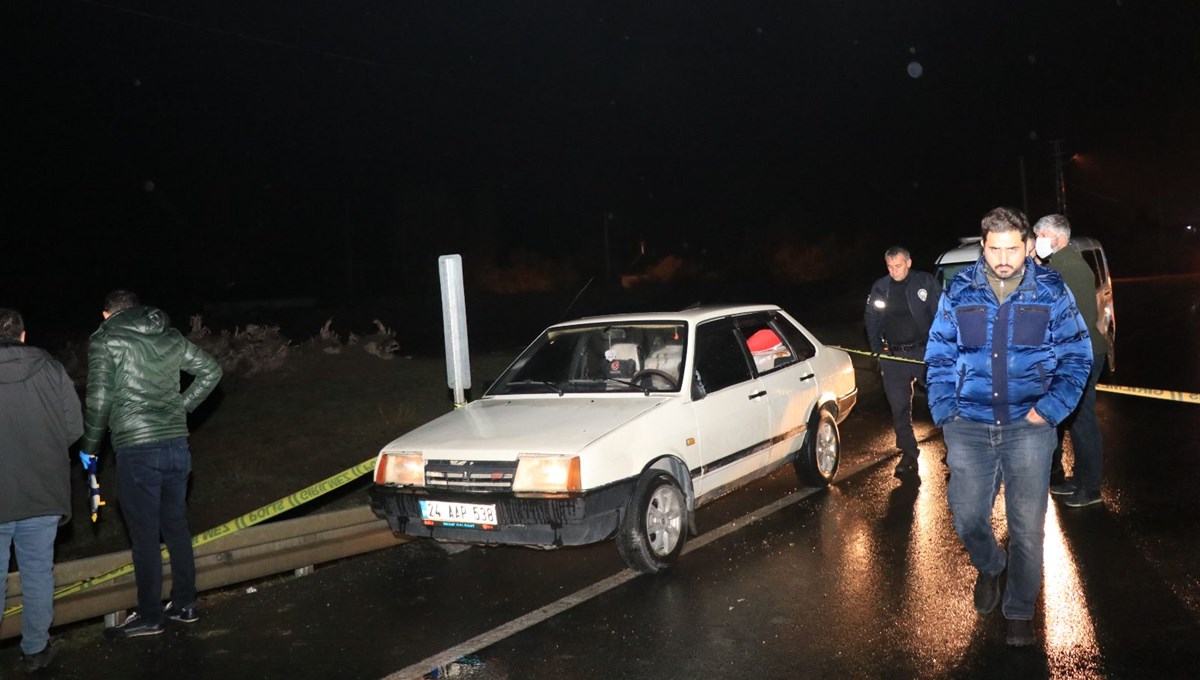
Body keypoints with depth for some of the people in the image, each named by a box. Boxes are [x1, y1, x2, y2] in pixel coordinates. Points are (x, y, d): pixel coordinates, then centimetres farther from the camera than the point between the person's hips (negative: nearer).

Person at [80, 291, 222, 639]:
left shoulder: (104, 340, -4)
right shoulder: (170, 336, 11)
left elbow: (99, 400, -10)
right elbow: (211, 370, 17)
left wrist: (89, 448, 3)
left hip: (137, 450, -5)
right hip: (177, 445, 5)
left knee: (144, 535, 3)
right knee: (176, 527, 16)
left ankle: (149, 617, 13)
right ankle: (185, 604, 25)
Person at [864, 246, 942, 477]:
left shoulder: (926, 282, -2)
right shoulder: (879, 288, 7)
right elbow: (871, 319, 15)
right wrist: (878, 349, 6)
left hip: (924, 351, -2)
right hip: (893, 355, 3)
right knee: (899, 407, 4)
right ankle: (909, 453, 16)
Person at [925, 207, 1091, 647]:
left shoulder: (1051, 291, -1)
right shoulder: (959, 291, 2)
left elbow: (1076, 358, 3)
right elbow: (939, 358, 7)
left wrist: (1048, 409, -8)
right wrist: (945, 413, -2)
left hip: (1028, 426, -1)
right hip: (968, 426, 1)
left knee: (1027, 527, 3)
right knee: (967, 519, 6)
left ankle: (1020, 612, 24)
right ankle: (989, 568, 41)